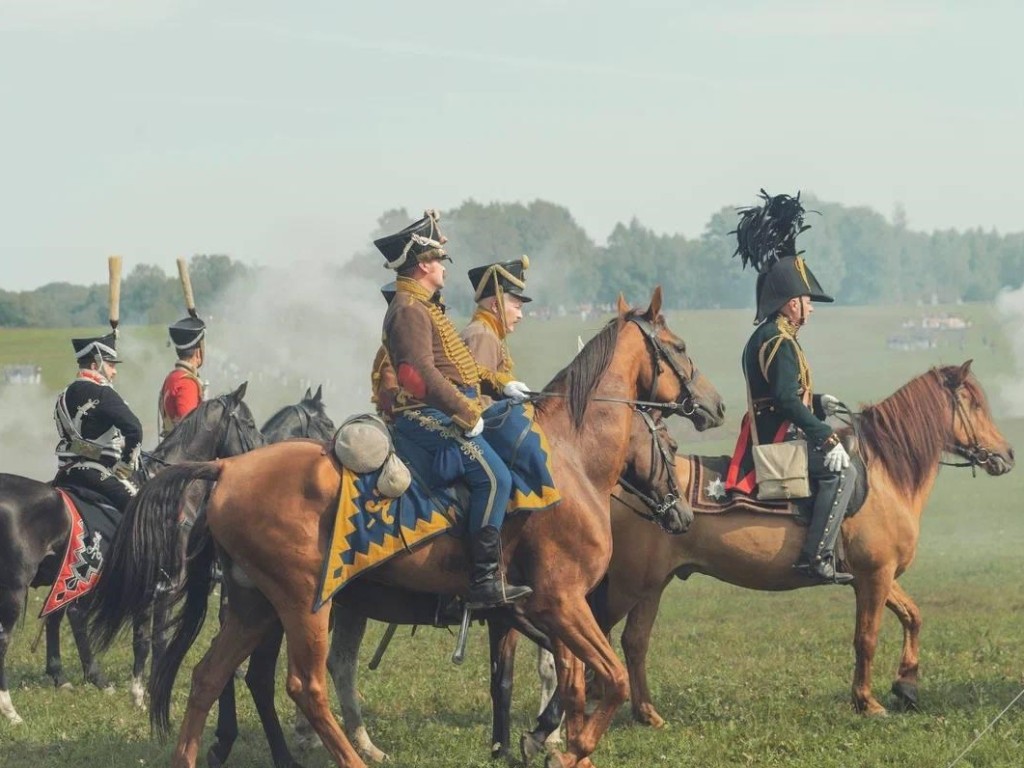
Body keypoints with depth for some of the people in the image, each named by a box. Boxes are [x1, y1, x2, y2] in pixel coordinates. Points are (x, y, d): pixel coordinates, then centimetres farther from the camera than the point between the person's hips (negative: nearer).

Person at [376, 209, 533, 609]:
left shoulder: (425, 307, 22)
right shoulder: (409, 310, -13)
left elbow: (457, 363, 29)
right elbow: (422, 374, -24)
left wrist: (500, 383, 18)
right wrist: (467, 415, -22)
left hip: (444, 413, 11)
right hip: (427, 415, -11)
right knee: (494, 476, -23)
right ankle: (485, 579, -27)